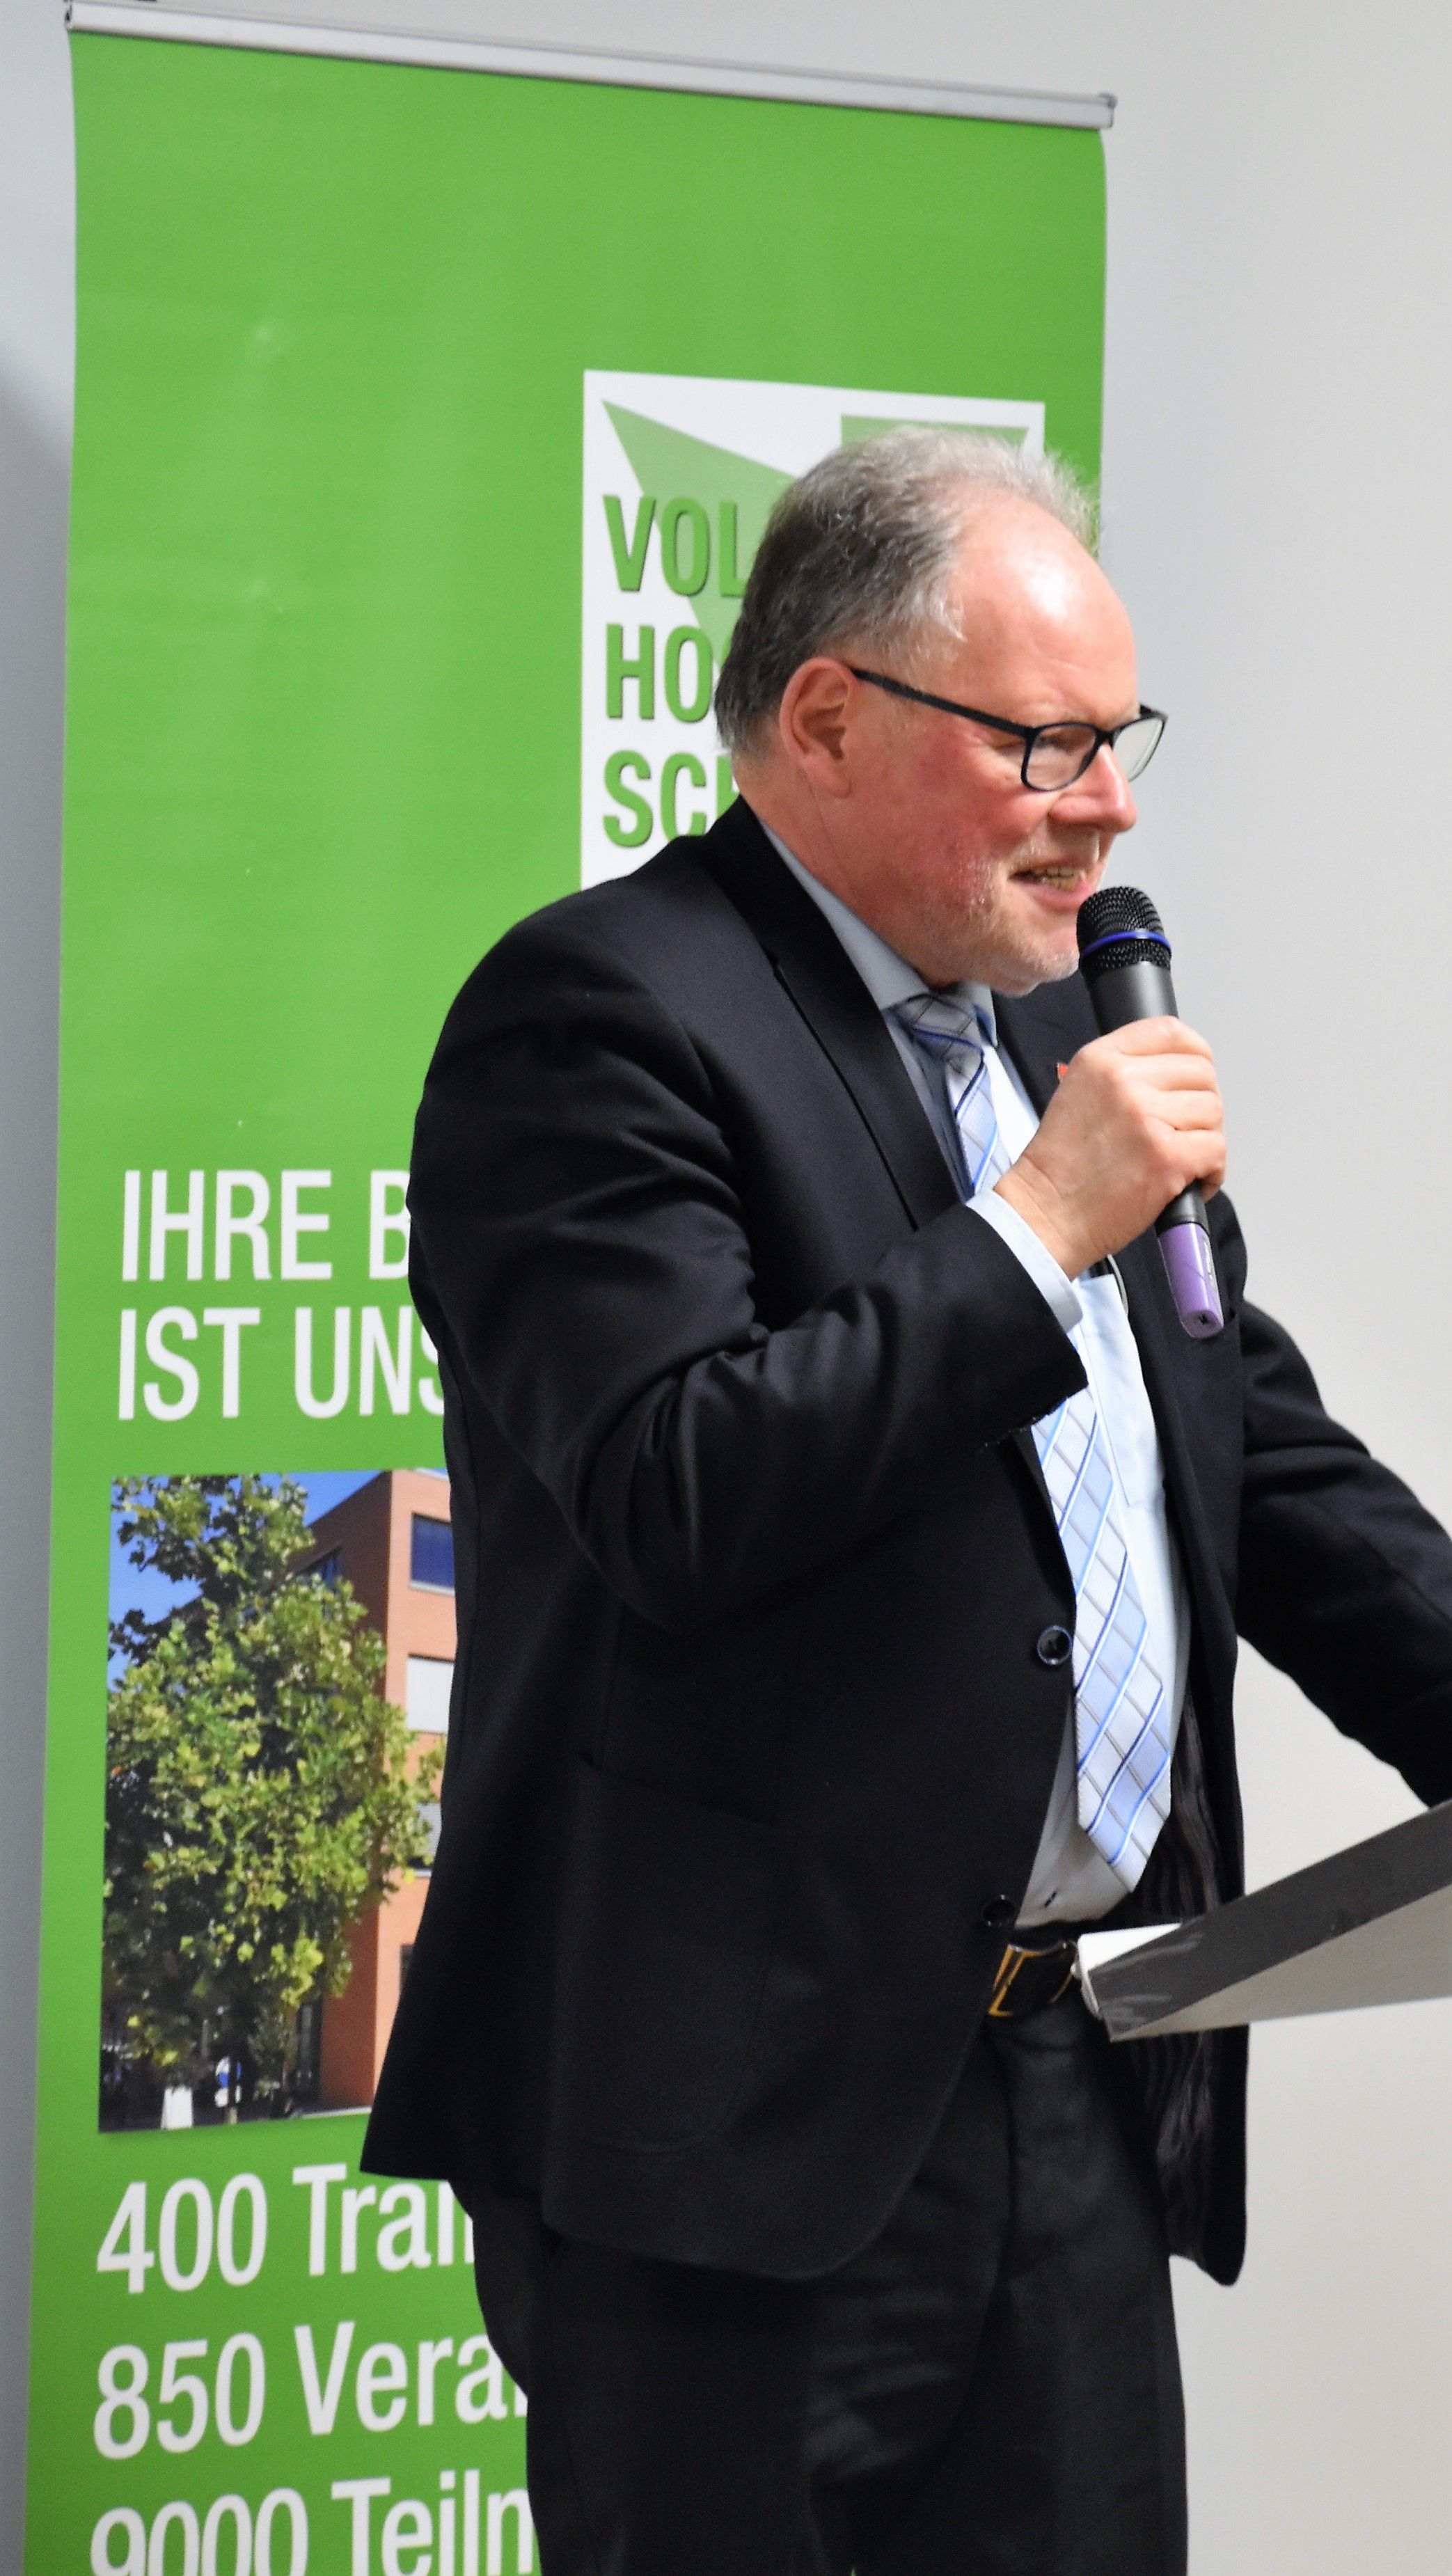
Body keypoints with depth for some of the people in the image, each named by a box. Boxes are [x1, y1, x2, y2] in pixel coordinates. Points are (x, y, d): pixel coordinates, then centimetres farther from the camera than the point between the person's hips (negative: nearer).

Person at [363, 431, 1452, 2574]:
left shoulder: (1066, 1030, 16)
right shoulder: (602, 1015, -11)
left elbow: (1275, 1457, 21)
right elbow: (674, 1502, -22)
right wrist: (1037, 1231, -18)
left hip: (1082, 2100, 8)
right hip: (755, 2117, -8)